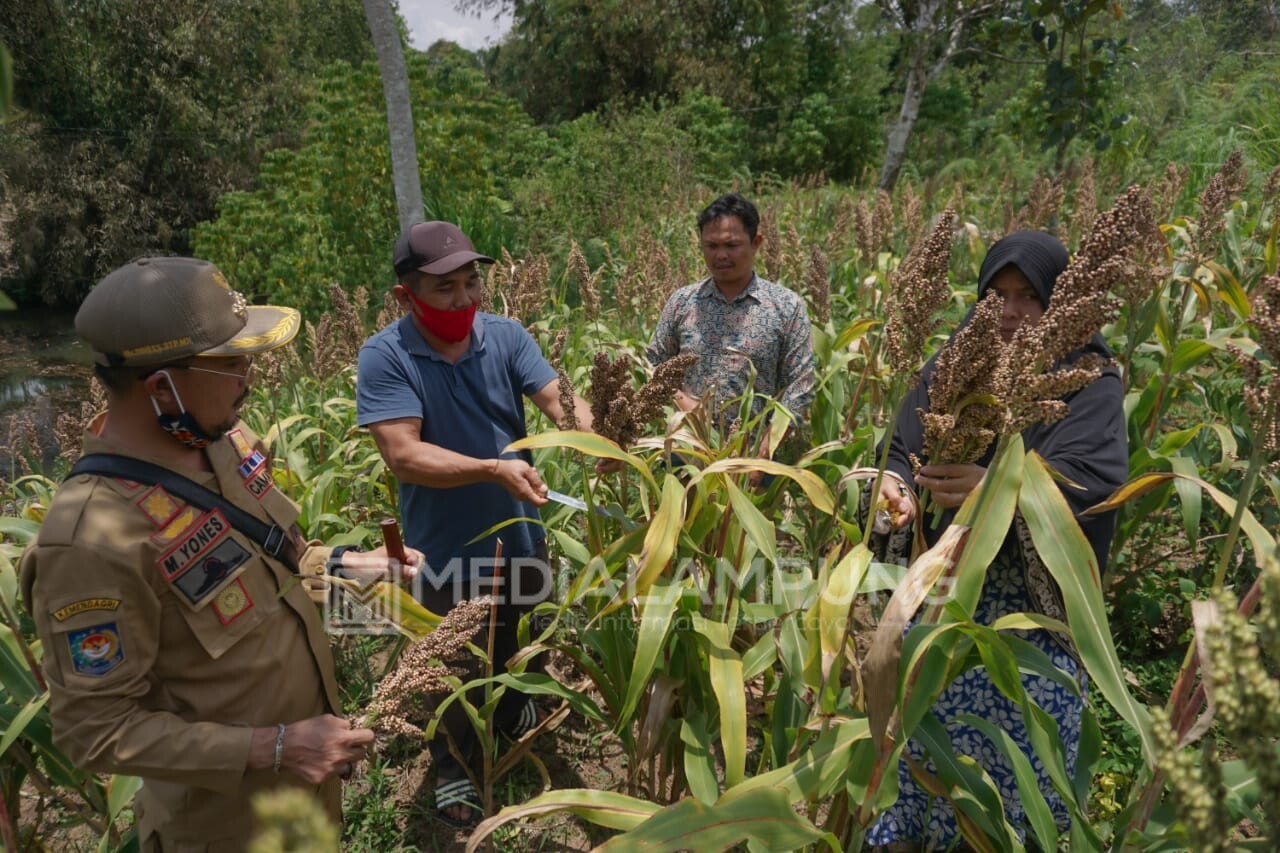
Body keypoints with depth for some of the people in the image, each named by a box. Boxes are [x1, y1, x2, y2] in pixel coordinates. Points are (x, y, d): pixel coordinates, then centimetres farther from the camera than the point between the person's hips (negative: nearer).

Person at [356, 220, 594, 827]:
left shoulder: (506, 336, -9)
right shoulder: (384, 357, -20)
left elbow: (557, 398, -19)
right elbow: (403, 455, -28)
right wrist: (493, 469, -39)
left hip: (520, 533, 4)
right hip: (446, 548, -3)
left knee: (519, 644, 28)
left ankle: (512, 711, 59)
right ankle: (453, 768, 43)